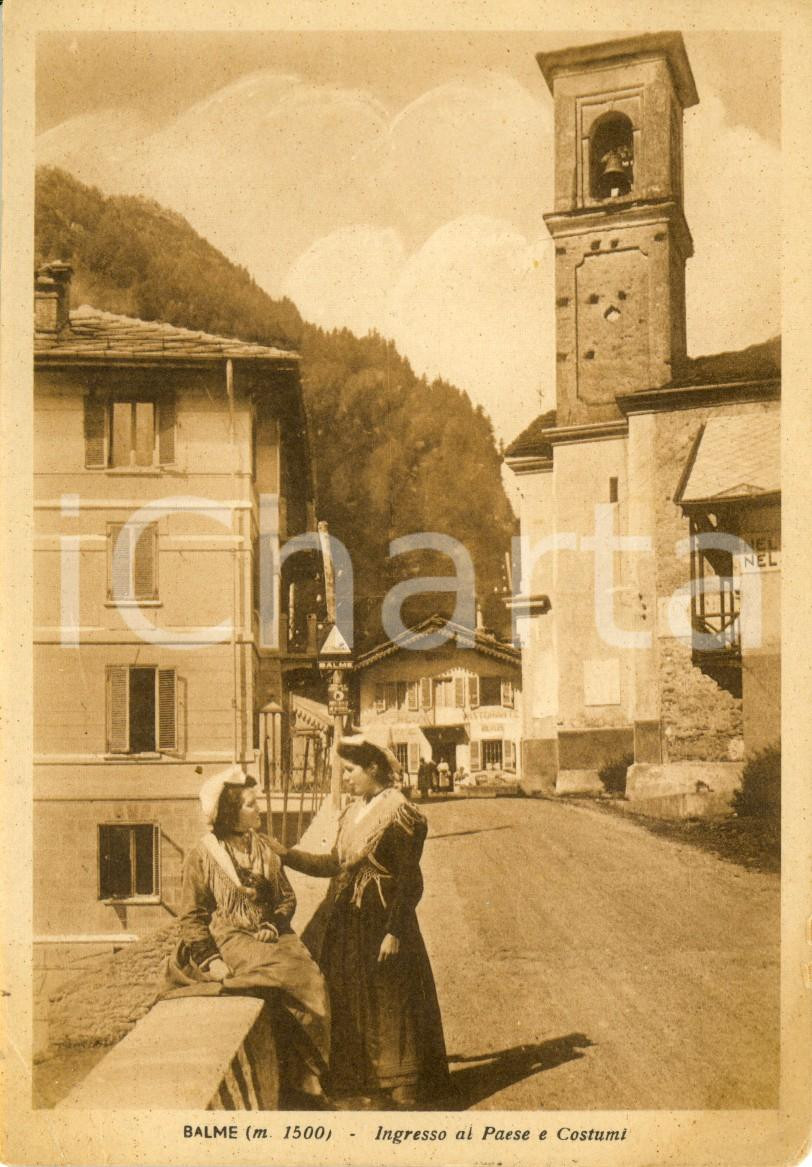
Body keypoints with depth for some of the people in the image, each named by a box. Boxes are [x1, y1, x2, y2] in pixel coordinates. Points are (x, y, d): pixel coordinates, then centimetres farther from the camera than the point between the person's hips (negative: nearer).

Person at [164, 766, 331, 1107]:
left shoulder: (264, 848, 15)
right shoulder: (202, 856, 0)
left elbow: (287, 896, 17)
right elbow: (192, 916, 0)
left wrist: (273, 925, -4)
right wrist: (210, 959, -13)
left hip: (270, 935, 5)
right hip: (229, 938, -5)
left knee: (311, 979, -24)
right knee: (288, 978, -30)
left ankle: (305, 1079, -15)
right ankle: (300, 1078, -17)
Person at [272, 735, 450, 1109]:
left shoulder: (399, 815, -14)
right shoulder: (353, 813, 11)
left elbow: (409, 881, -16)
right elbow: (334, 864, 15)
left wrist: (394, 932, -19)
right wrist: (286, 854, 11)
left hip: (381, 925, -9)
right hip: (348, 924, 9)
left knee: (391, 1007, 0)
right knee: (353, 1006, 14)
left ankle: (402, 1092, 11)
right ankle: (372, 1083, 27)